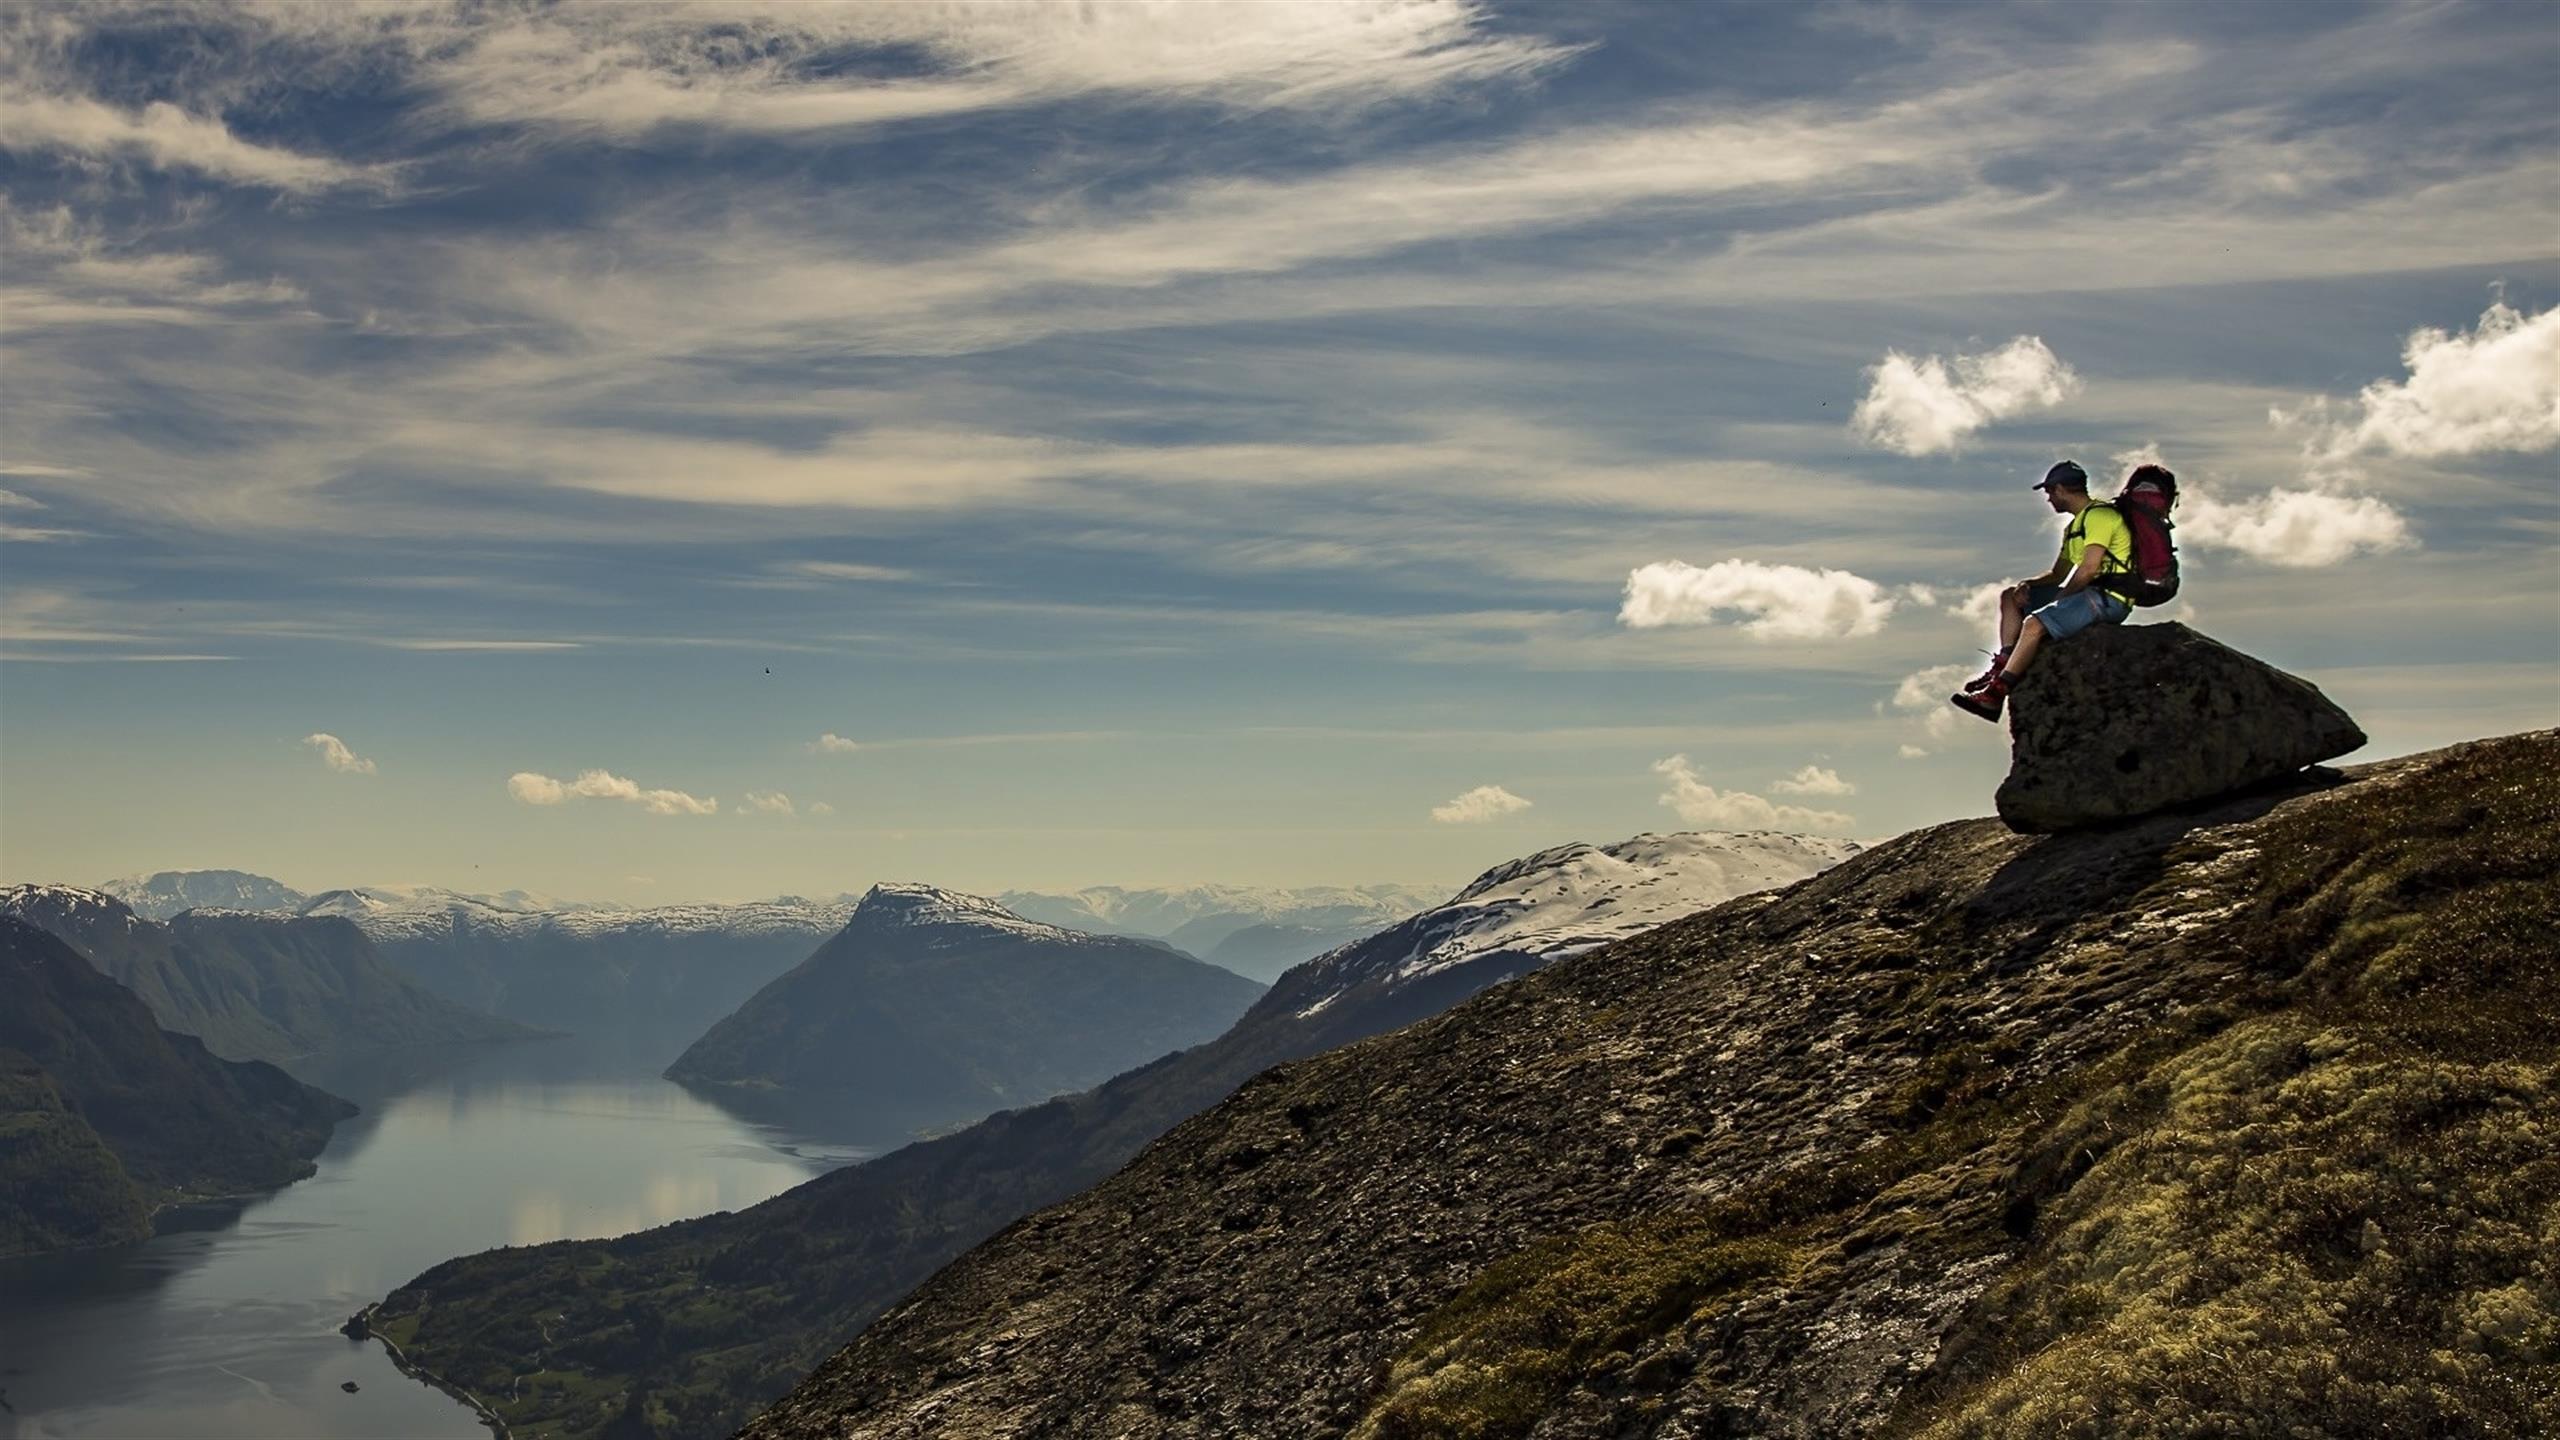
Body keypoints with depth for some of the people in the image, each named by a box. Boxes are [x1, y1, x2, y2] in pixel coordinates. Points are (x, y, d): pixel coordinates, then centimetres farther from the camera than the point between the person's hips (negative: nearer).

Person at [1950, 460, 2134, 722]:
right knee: (2011, 597, 11)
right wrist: (2027, 585, 4)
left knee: (2034, 624, -29)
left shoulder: (2100, 516, -11)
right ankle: (2003, 665, -6)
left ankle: (1994, 695, -31)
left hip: (2109, 599, -11)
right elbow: (2058, 574, 24)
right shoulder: (2075, 525, 23)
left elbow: (2088, 570, -20)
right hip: (2087, 593, 11)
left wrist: (2058, 600, -10)